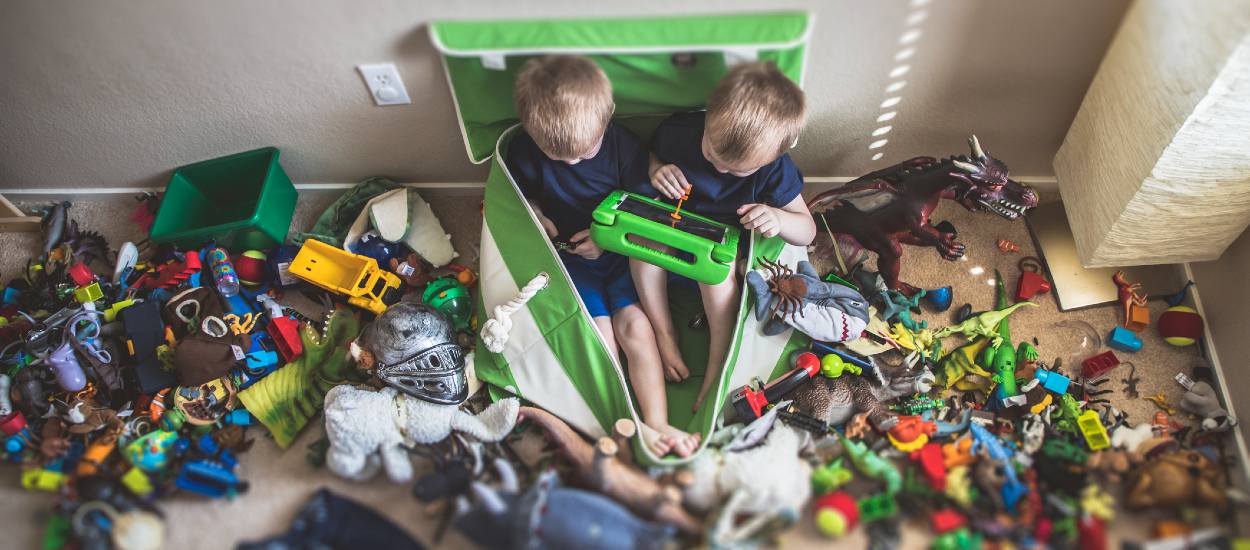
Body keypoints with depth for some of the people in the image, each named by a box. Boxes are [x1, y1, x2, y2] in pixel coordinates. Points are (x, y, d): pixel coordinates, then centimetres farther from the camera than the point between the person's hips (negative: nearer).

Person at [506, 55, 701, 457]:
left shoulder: (623, 146, -14)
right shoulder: (525, 150, -10)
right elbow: (520, 198, 8)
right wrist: (543, 223, -10)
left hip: (618, 252, 0)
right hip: (568, 257, 1)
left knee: (635, 324, -16)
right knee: (598, 334, -16)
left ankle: (658, 425, -14)